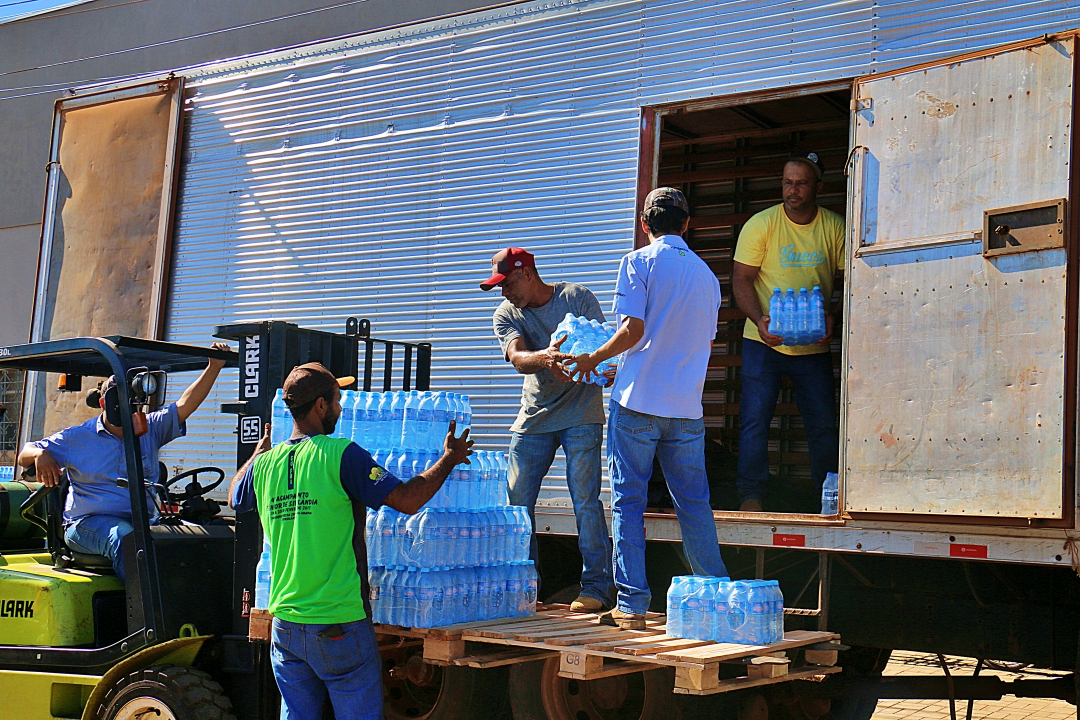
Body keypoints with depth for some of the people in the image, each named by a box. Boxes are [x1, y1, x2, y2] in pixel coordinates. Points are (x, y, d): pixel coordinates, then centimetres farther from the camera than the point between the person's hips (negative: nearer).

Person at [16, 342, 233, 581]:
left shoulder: (150, 429, 15)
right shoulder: (76, 438, 9)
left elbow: (185, 405, 6)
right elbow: (25, 456, 14)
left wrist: (214, 367, -4)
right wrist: (40, 455, -12)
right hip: (88, 523, -2)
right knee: (123, 536, -37)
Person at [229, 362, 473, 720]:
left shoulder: (264, 463, 5)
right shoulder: (341, 454, -14)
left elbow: (235, 498, 28)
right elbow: (407, 500, -15)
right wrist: (449, 459, 0)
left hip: (286, 625, 6)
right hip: (340, 625, -6)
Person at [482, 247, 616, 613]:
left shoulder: (577, 297, -2)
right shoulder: (505, 314, 5)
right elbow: (518, 358, -14)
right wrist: (546, 357, -37)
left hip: (581, 414, -4)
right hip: (533, 416, 4)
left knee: (585, 500, -10)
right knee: (517, 501, 1)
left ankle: (597, 586, -2)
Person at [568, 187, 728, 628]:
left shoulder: (639, 262, -3)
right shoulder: (706, 274, 13)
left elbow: (633, 330, -12)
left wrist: (593, 359, 3)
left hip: (638, 401, -4)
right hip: (686, 407, 4)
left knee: (629, 501, 1)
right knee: (694, 504, 10)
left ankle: (632, 605, -1)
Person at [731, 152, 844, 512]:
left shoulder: (835, 227, 0)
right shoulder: (761, 224, -5)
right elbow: (741, 279, -5)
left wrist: (833, 316, -12)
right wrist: (759, 319, -20)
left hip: (814, 344, 2)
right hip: (764, 341, -2)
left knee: (823, 423, 5)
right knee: (754, 419, -6)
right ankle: (751, 496, 2)